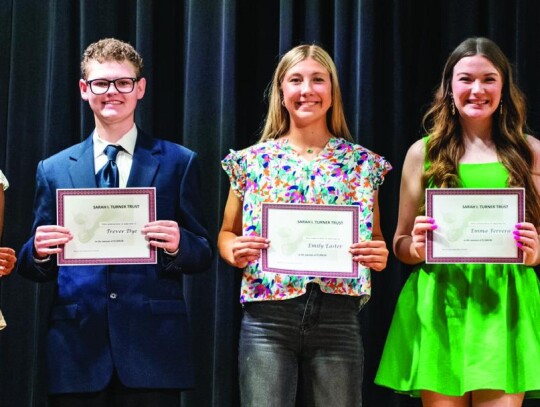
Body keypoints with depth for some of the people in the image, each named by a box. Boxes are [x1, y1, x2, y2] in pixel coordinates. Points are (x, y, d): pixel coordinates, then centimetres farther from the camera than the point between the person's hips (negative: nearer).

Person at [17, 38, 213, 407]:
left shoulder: (178, 163, 7)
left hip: (153, 348, -1)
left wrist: (178, 244, -16)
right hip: (78, 349, 2)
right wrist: (38, 251, -11)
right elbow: (36, 268, 11)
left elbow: (203, 256, 6)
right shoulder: (54, 170, 11)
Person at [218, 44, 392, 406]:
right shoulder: (252, 161, 6)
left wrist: (380, 255, -8)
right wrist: (234, 251, -9)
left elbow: (375, 237, 15)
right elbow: (226, 233, 13)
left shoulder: (362, 163, 7)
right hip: (267, 316, 0)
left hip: (338, 318, 1)